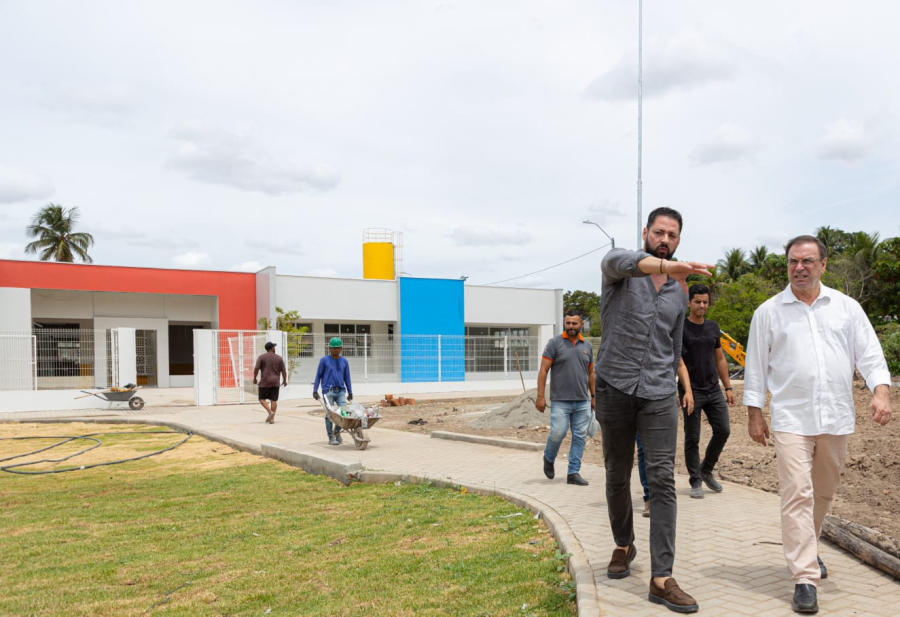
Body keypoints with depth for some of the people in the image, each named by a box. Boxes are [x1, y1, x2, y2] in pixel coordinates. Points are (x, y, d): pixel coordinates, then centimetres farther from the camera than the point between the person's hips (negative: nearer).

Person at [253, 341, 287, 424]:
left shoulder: (261, 357, -1)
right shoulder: (279, 358, 5)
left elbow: (256, 368, -8)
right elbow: (283, 370, 4)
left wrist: (255, 378, 5)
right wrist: (284, 380, 16)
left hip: (265, 382, -2)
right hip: (275, 382, 2)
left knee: (262, 399, 8)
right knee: (273, 400, 5)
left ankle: (270, 412, -13)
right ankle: (272, 419, 2)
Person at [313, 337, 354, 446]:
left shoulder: (344, 361, 10)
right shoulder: (324, 360, 1)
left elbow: (347, 378, 16)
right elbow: (318, 375, 5)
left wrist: (350, 393, 16)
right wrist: (315, 390, 0)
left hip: (341, 391, 3)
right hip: (328, 391, -3)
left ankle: (337, 431, 18)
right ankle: (331, 437, 8)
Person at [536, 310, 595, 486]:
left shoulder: (587, 346, 12)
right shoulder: (554, 343, -2)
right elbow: (543, 370, -5)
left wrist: (593, 396, 15)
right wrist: (540, 396, -11)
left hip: (583, 402, 4)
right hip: (560, 401, -4)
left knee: (580, 437, 3)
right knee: (558, 433, -8)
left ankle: (574, 473, 11)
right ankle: (549, 458, 22)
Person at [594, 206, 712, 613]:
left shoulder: (679, 292, 13)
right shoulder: (620, 270, -2)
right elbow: (618, 261, -29)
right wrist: (670, 267, -47)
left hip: (659, 394, 2)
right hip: (615, 388, -2)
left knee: (662, 481, -7)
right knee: (618, 477, 10)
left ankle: (661, 579, -5)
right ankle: (624, 546, 34)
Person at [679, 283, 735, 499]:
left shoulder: (713, 327, 11)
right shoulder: (681, 328, -7)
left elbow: (720, 359, 17)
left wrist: (728, 387, 12)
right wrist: (685, 391, -21)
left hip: (713, 390, 5)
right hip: (692, 392, -5)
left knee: (723, 430, 2)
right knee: (692, 438, 2)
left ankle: (706, 470, 23)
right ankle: (696, 482, 13)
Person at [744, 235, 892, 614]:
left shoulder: (847, 308, 8)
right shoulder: (769, 312, 3)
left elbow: (869, 354, 4)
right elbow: (756, 366, 5)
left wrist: (880, 392, -12)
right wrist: (754, 413, 2)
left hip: (836, 419, 3)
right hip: (791, 419, -3)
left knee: (823, 493, 16)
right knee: (797, 495, -9)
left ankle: (807, 549, 38)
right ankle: (805, 579, -6)